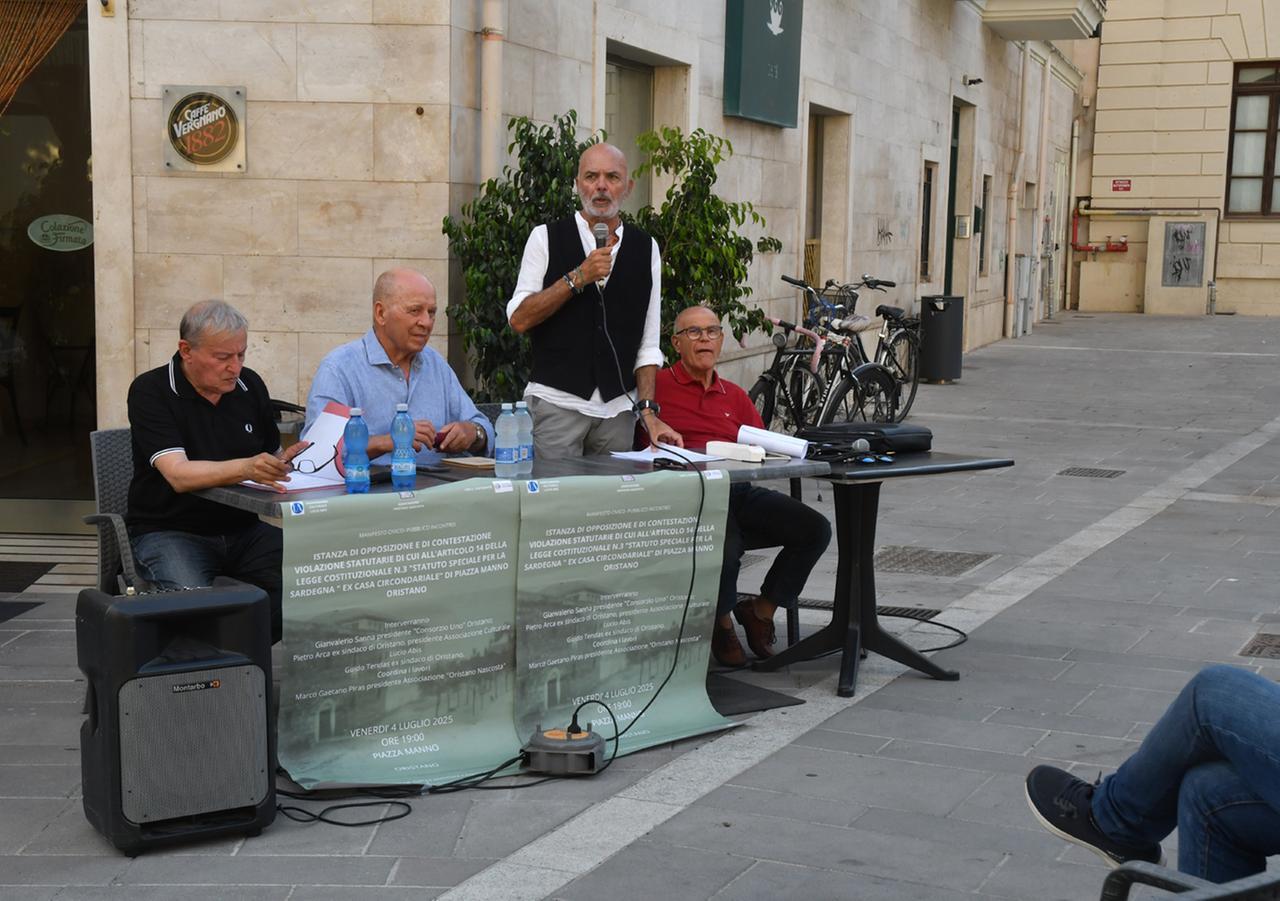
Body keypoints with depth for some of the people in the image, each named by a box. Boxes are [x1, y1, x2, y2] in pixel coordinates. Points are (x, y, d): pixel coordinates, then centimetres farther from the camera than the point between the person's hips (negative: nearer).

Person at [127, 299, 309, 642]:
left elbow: (270, 456, 19)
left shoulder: (250, 385, 8)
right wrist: (245, 468, -39)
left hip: (244, 528, 5)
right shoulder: (150, 392, -9)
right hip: (170, 532, -5)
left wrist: (285, 461, -6)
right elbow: (179, 475, -22)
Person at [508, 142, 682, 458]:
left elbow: (647, 343, 9)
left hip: (619, 408, 3)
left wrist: (648, 412, -1)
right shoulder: (546, 238, 1)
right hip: (557, 401, -3)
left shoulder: (646, 248, 9)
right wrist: (578, 277, -14)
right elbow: (519, 319, -8)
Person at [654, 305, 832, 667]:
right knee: (727, 546, -35)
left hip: (742, 492, 6)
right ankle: (722, 622, -1)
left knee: (815, 529, -12)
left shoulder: (734, 395, 23)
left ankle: (761, 610, 8)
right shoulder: (658, 386, 3)